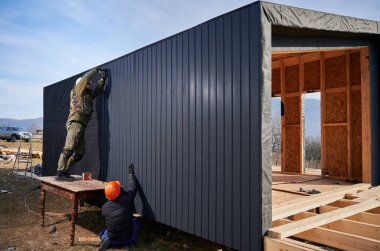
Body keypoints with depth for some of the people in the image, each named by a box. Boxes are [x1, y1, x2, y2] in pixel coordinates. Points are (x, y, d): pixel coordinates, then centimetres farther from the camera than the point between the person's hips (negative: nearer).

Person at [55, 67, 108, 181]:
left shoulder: (88, 95, 25)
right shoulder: (77, 91, 6)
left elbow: (98, 90, 32)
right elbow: (85, 78, -1)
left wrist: (102, 78, 22)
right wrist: (96, 70, 10)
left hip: (81, 126, 9)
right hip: (75, 123, -9)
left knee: (80, 152, 7)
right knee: (69, 149, -16)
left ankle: (65, 171, 11)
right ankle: (60, 173, -18)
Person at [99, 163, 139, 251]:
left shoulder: (105, 207, -8)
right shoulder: (126, 200, -16)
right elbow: (132, 188, 1)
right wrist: (131, 174, 16)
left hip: (113, 240, 1)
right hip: (128, 239, 0)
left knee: (102, 233, 31)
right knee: (135, 220, 23)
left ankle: (106, 240, 1)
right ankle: (132, 239, 11)